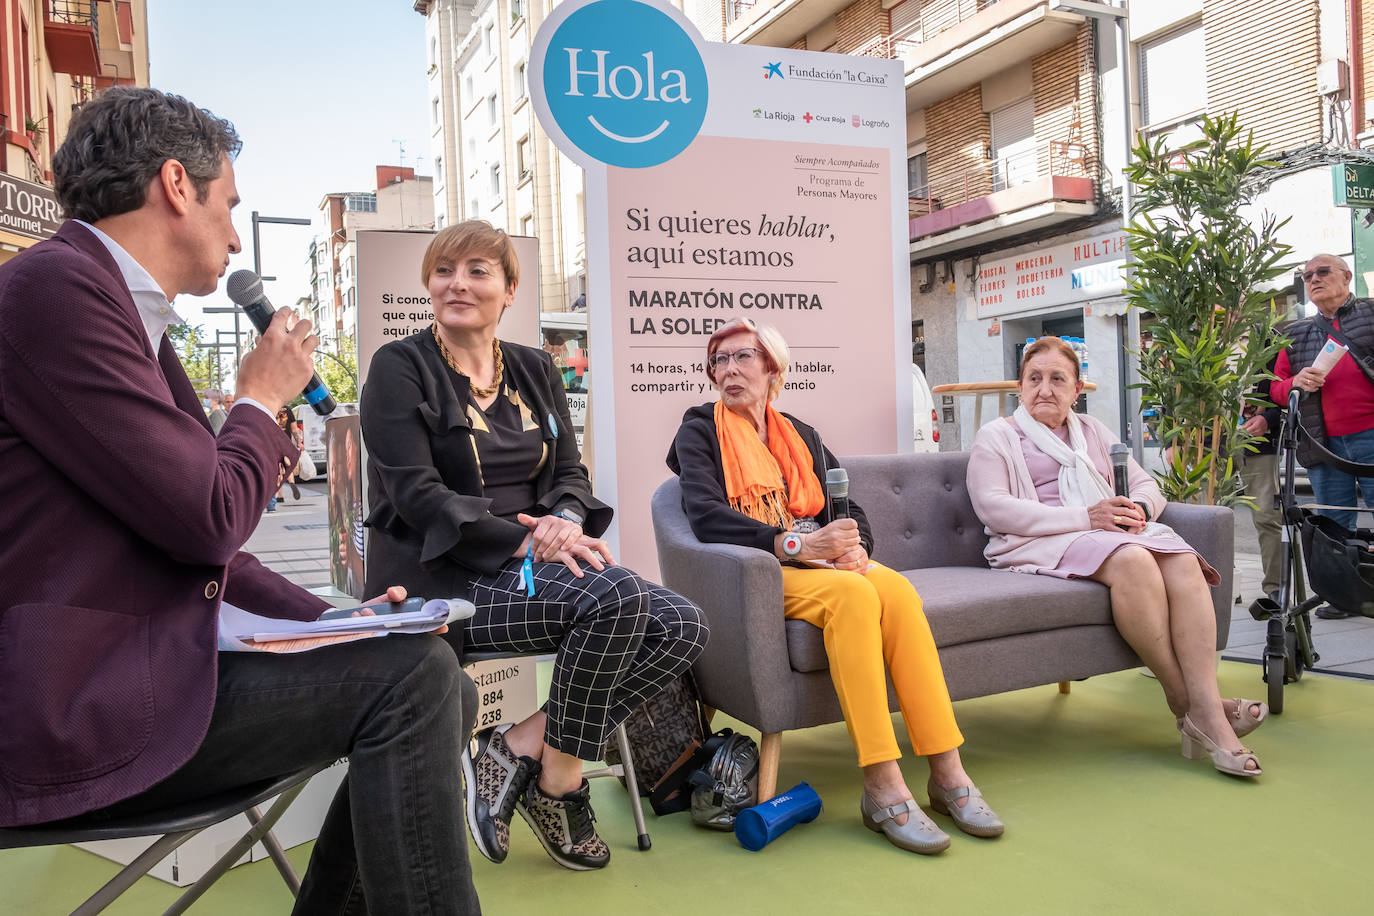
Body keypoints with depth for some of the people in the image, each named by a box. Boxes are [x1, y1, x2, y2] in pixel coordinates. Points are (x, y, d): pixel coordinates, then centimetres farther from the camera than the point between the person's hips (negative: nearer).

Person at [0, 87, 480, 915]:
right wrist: (264, 397, -2)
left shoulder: (134, 318, 16)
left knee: (442, 690, 5)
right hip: (70, 713, -9)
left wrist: (327, 617, 6)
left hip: (137, 674, 9)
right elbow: (207, 520, -19)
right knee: (413, 676, -18)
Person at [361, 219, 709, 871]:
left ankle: (519, 746, -11)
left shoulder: (535, 370, 17)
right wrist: (524, 542, -21)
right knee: (617, 595, -30)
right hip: (441, 577, -6)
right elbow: (416, 493, -12)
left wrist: (565, 519, -13)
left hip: (530, 567, 7)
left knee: (683, 626, -14)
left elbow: (570, 472, 12)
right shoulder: (399, 368, -1)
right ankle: (559, 782, -11)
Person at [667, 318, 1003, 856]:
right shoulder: (699, 432, 7)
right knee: (853, 594, -33)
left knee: (897, 589, -28)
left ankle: (947, 774, -26)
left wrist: (853, 548, -10)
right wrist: (796, 543, -21)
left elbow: (850, 510, 15)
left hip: (820, 562, 4)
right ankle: (883, 790, -33)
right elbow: (707, 516, -11)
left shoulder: (801, 436, 22)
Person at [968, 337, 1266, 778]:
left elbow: (1145, 484, 21)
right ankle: (1183, 703, -27)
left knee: (1183, 562, -26)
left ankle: (1206, 705, -35)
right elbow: (993, 506, -8)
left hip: (1113, 530, 6)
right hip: (1040, 543, -6)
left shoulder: (1093, 432, 29)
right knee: (1133, 561, -34)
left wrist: (1138, 509, -7)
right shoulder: (996, 436, 10)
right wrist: (1085, 517, -17)